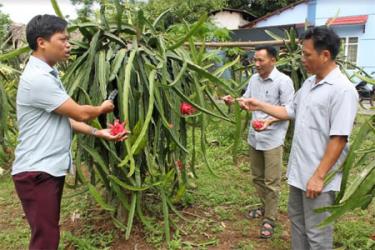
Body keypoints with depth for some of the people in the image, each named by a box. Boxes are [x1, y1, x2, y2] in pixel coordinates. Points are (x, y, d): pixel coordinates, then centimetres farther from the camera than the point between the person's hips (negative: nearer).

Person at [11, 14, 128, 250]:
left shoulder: (48, 75, 12)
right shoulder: (37, 78, -21)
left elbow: (65, 118, 13)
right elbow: (80, 113, -18)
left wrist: (99, 133, 5)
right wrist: (103, 108, 2)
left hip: (51, 168, 10)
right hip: (37, 172, -10)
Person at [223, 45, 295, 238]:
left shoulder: (283, 81, -14)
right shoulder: (254, 79, 6)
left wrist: (269, 121, -28)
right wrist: (233, 101, -6)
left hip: (272, 139, -6)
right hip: (254, 137, 7)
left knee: (271, 181, 2)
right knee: (257, 177, 18)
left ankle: (269, 219, 16)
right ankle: (265, 206, 38)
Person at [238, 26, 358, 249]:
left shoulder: (342, 90, -20)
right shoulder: (309, 83, 8)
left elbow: (338, 139, -22)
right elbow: (290, 112, 18)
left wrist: (319, 177, -22)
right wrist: (259, 106, 11)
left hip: (318, 177, -8)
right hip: (299, 171, 8)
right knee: (297, 221, 23)